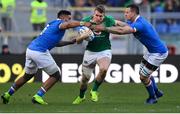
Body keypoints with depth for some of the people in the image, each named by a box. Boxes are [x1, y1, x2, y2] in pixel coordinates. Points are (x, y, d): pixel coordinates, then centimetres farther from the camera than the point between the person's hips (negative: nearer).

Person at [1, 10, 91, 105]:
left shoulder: (52, 24, 25)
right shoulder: (59, 23, -3)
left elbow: (55, 43, 34)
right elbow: (68, 25, -28)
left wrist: (71, 42, 31)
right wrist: (82, 23, -28)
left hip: (30, 50, 9)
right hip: (39, 52, -9)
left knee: (28, 75, 28)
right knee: (55, 76, 2)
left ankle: (8, 94, 34)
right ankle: (38, 96, -5)